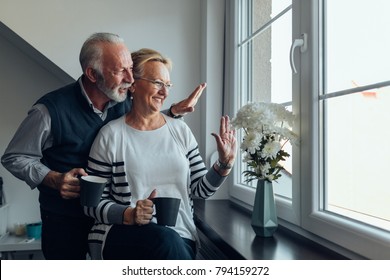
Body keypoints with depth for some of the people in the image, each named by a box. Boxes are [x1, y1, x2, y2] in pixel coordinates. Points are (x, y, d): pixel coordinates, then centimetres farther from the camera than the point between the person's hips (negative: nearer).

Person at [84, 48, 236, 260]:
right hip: (123, 234, -2)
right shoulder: (111, 135, -2)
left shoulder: (180, 131, 8)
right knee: (167, 240, -33)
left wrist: (224, 165, -6)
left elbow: (200, 189, 10)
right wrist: (128, 214, -18)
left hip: (181, 237, 3)